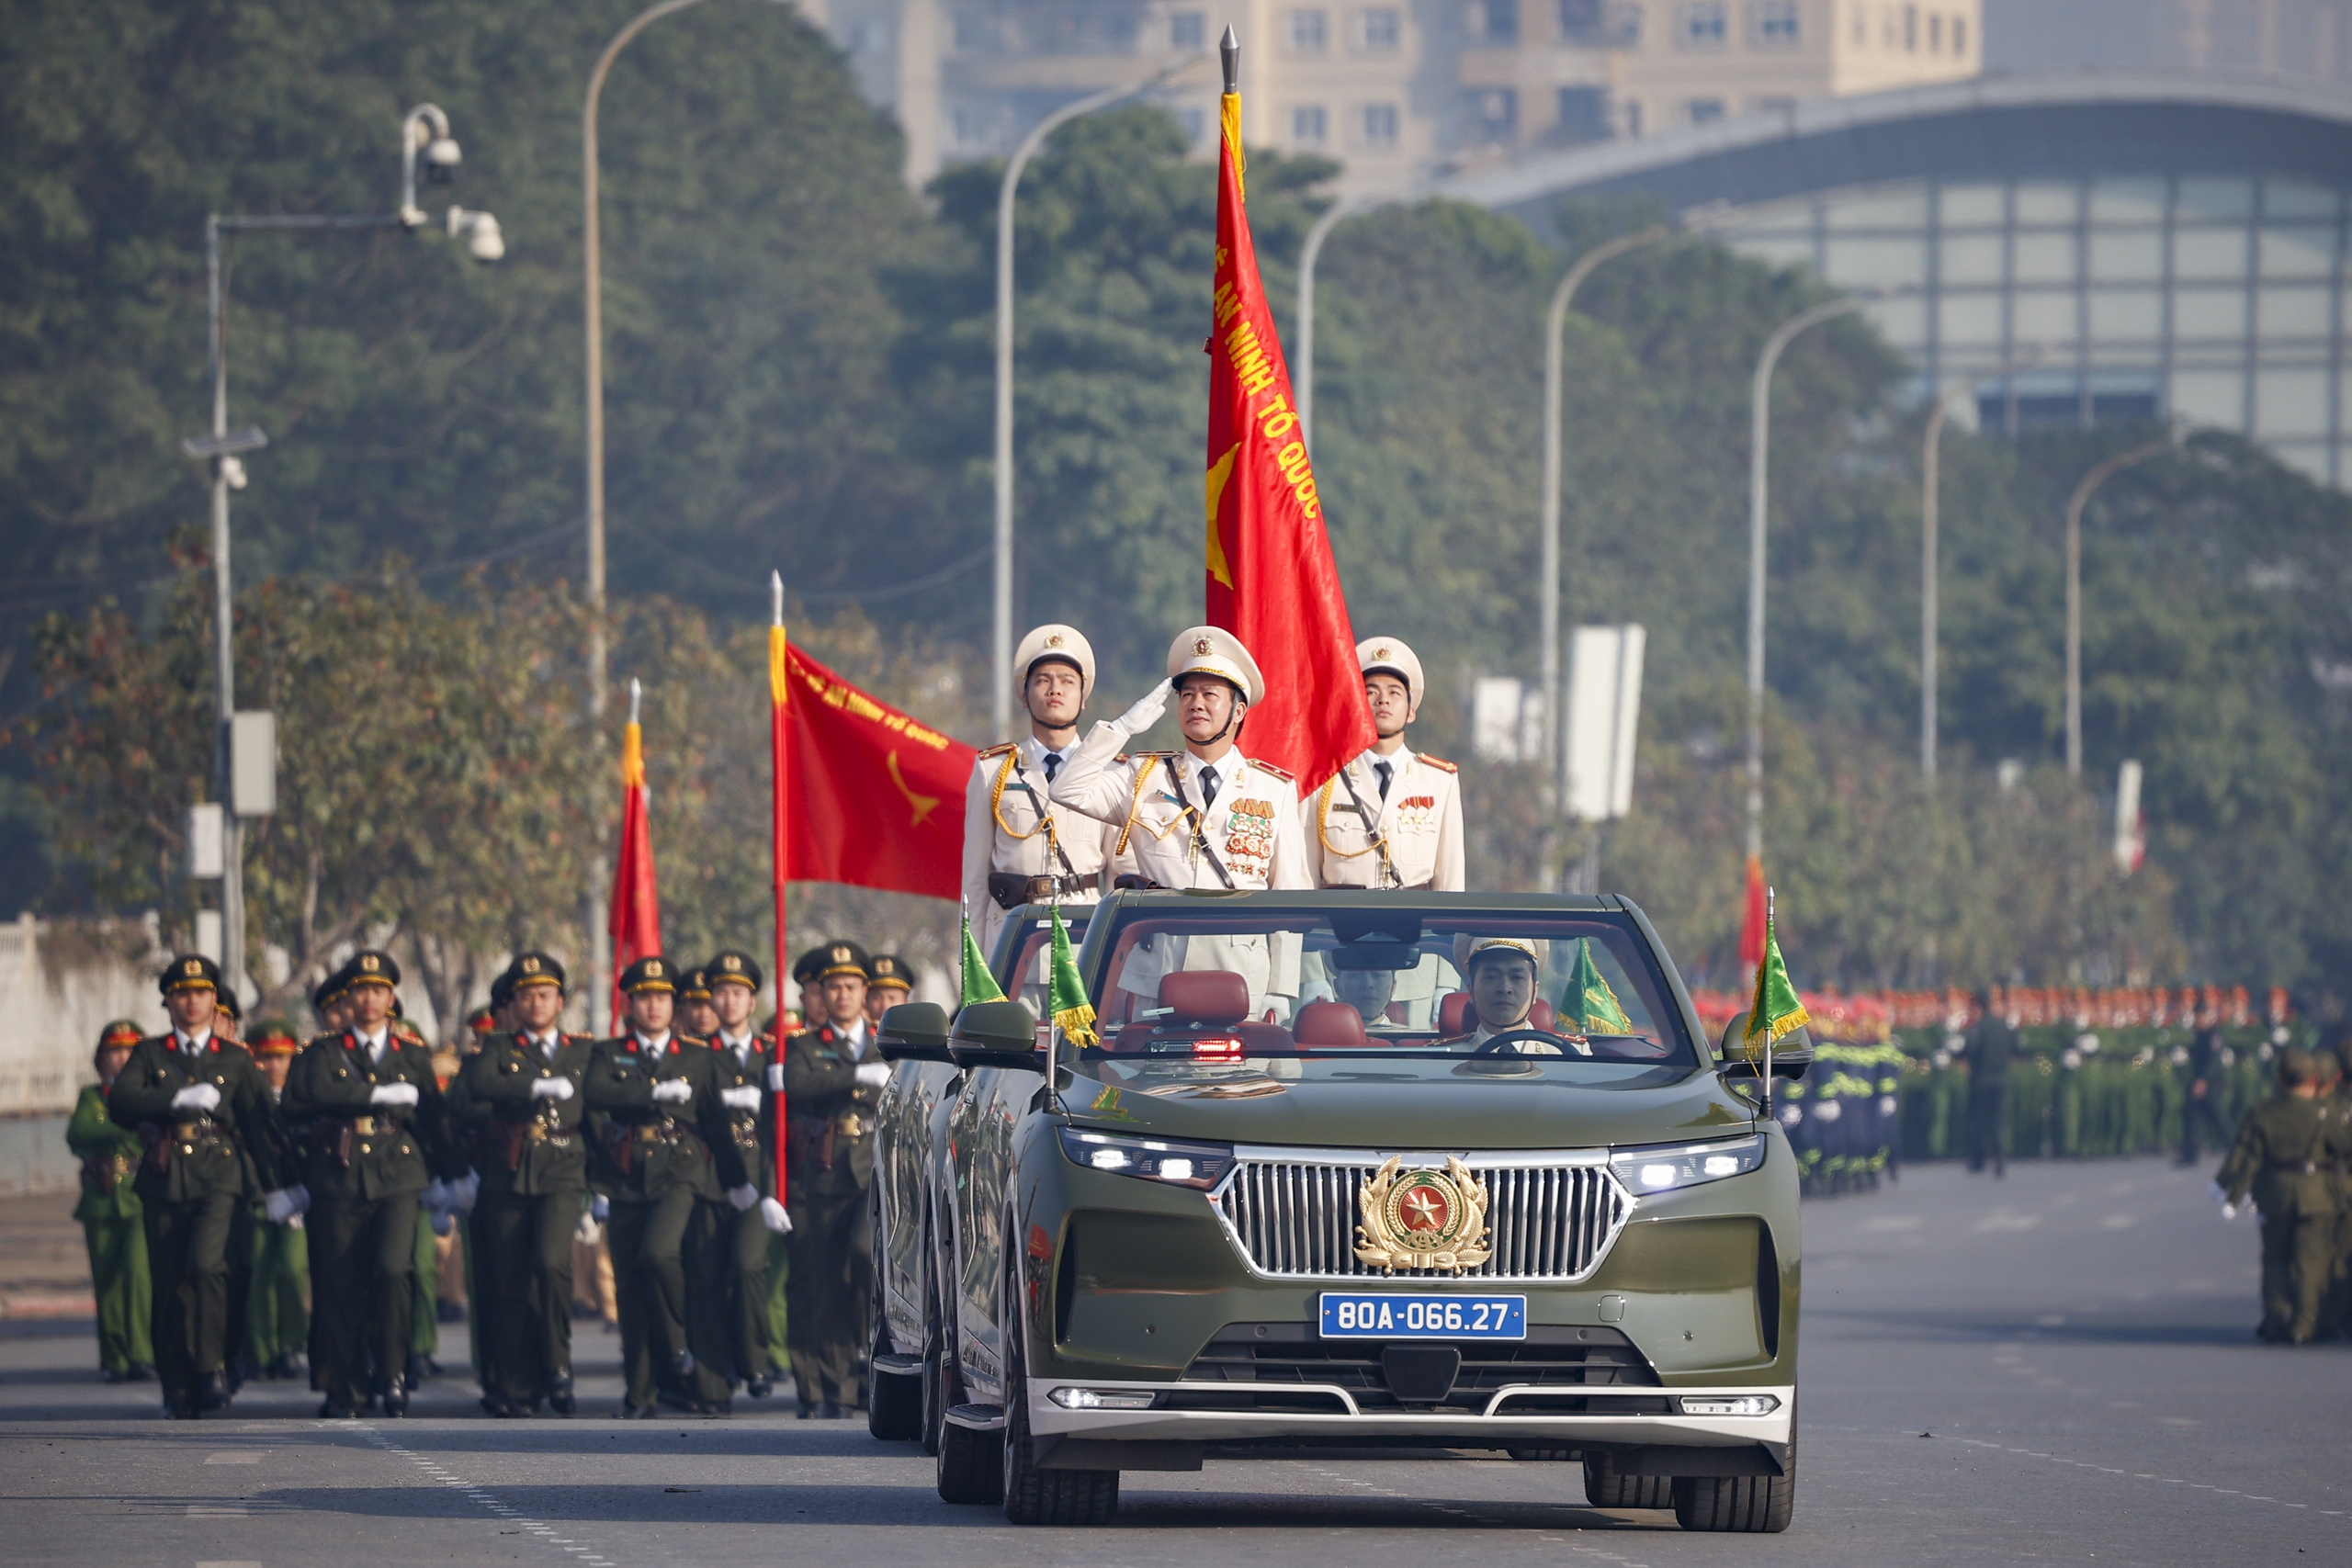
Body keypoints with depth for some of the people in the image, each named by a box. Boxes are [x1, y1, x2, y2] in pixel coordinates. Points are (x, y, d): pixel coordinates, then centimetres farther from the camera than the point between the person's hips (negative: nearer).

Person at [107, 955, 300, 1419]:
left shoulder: (235, 1060, 13)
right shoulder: (149, 1055, 12)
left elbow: (263, 1121, 10)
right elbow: (120, 1102, -4)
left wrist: (279, 1185, 3)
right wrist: (180, 1099, -15)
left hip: (219, 1176, -1)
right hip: (165, 1183, 1)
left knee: (206, 1263, -24)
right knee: (171, 1285, 0)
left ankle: (211, 1365, -14)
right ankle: (179, 1393, 7)